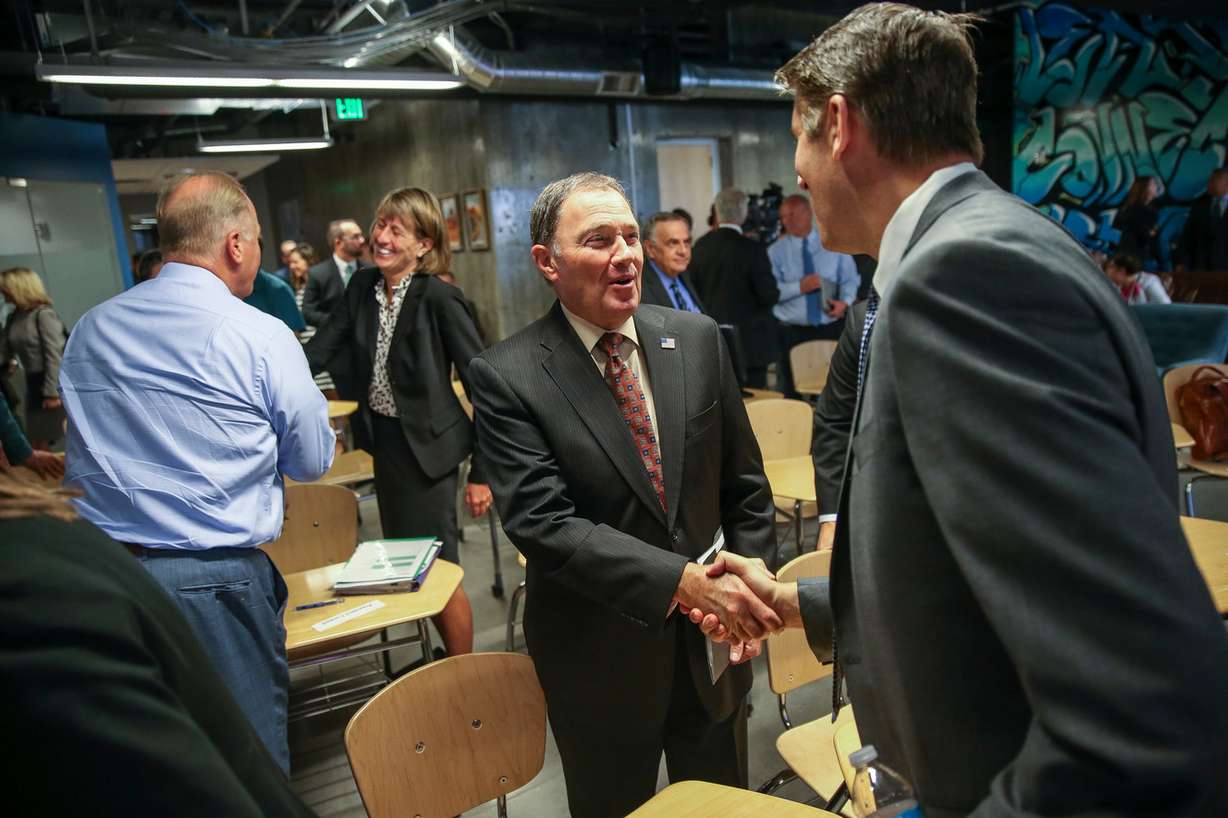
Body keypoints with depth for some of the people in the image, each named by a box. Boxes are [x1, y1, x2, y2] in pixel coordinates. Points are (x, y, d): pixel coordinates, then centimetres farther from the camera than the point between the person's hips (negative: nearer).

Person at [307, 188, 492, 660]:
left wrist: (482, 470, -17)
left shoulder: (439, 298, -18)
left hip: (427, 446, -7)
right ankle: (445, 658, 38)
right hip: (384, 441, 7)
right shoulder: (363, 286, 2)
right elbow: (319, 350, 3)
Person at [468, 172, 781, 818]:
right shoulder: (505, 376, -15)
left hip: (712, 642, 4)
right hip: (600, 657, -3)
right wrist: (686, 581, -28)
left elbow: (744, 482, 4)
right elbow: (543, 524, -23)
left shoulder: (697, 338, -3)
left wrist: (746, 591, -4)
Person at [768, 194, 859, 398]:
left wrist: (845, 301, -15)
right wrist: (800, 287, -20)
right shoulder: (776, 251, 3)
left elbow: (850, 279, 5)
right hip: (792, 331, -1)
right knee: (791, 394, 7)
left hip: (831, 328, 1)